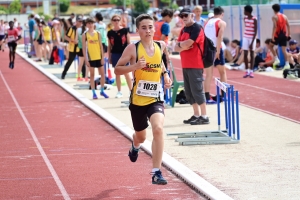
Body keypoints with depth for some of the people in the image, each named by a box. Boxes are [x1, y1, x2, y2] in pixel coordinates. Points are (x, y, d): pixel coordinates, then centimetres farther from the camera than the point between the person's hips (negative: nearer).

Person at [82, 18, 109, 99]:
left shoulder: (98, 33, 4)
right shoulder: (85, 35, -2)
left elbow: (101, 46, 4)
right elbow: (84, 48, -2)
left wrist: (103, 57, -1)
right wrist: (86, 59, -8)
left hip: (99, 57, 2)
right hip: (91, 58, -2)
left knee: (102, 73, 4)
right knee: (92, 75, 4)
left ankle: (102, 91, 18)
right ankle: (94, 93, 9)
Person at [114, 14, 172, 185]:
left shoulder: (161, 46, 1)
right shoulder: (133, 48, -10)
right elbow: (117, 69, -8)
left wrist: (165, 74, 7)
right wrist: (134, 66, -24)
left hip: (156, 98, 1)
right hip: (138, 99, -1)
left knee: (158, 128, -26)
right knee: (141, 136, 19)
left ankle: (156, 172, -20)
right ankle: (135, 146, 61)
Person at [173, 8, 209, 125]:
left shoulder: (197, 28, -11)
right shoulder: (183, 30, 17)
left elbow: (187, 43, -21)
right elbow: (177, 48, 11)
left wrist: (180, 44, -1)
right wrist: (183, 46, -9)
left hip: (195, 65, -9)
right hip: (185, 65, 9)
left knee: (197, 90, -9)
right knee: (189, 92, 10)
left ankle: (204, 117, -6)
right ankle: (196, 115, 17)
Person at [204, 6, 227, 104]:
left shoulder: (207, 23, 14)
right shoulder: (222, 23, -1)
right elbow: (220, 36, -14)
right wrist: (218, 51, -19)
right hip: (216, 49, -4)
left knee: (208, 74, 3)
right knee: (222, 72, 13)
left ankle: (207, 97, -6)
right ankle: (224, 95, 13)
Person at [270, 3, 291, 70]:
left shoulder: (274, 17, -8)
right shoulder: (284, 16, 10)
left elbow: (275, 27, -17)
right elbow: (288, 25, 8)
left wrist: (272, 36, -17)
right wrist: (289, 34, 12)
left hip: (277, 35, -5)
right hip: (284, 35, 5)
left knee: (271, 46, 18)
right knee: (284, 49, 5)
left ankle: (276, 59, 6)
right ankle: (287, 64, -3)